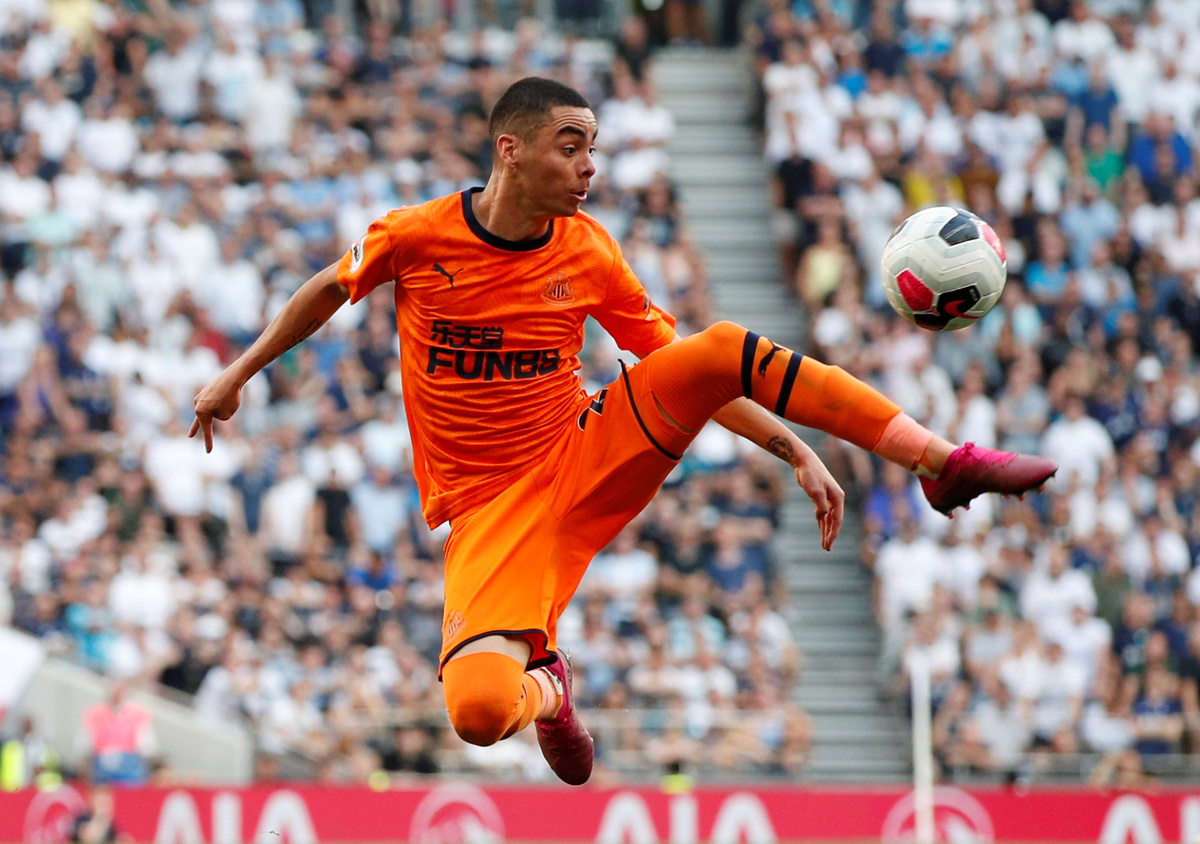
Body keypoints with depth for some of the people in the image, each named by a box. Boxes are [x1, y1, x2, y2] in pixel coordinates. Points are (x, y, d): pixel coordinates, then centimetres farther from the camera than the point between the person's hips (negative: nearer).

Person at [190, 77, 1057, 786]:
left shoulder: (589, 254, -3)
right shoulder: (415, 237, -10)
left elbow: (693, 372, 5)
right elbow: (330, 289, 12)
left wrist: (796, 451, -2)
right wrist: (239, 374, 18)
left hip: (589, 459, 2)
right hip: (488, 503, -2)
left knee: (725, 347, -23)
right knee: (478, 710, -30)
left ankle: (947, 463, -17)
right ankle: (545, 688, 11)